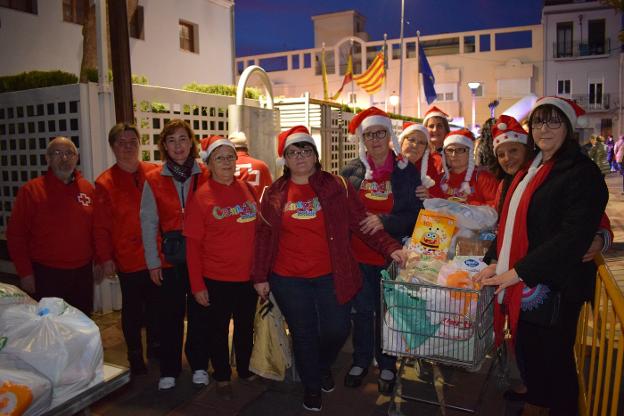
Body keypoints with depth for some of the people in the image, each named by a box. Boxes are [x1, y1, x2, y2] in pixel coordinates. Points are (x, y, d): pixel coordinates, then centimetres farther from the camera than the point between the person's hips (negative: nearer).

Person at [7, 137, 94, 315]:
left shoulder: (87, 188, 5)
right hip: (46, 275, -3)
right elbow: (16, 234, -5)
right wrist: (25, 273, -7)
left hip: (83, 272, 4)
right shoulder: (31, 190, -6)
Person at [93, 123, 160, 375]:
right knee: (132, 308, 11)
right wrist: (104, 258, -7)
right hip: (128, 258, -2)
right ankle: (135, 356, 28)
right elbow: (101, 226, -3)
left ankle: (155, 346, 37)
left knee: (156, 304, 16)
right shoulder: (105, 183, -3)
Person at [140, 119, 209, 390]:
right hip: (169, 257, 0)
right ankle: (168, 370, 25)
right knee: (170, 314, 9)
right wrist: (153, 261, -2)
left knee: (199, 312, 10)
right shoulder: (153, 180, 0)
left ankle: (199, 365, 28)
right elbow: (148, 223, 1)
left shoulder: (205, 177, -1)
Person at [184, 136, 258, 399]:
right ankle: (222, 377, 35)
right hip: (216, 279, -3)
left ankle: (245, 369, 42)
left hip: (248, 276, 3)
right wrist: (197, 285, -10)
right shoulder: (201, 197, -9)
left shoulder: (247, 188, 1)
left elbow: (260, 228, 9)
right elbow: (193, 244, -8)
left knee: (246, 327, 19)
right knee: (217, 330, 13)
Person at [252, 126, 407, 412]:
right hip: (288, 280, 1)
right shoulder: (274, 194, 2)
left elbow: (361, 223, -4)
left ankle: (323, 366, 40)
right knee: (304, 335, 10)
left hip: (331, 277, 0)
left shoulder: (337, 186, -2)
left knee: (337, 330, 5)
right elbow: (264, 236, 4)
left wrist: (391, 248, -15)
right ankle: (312, 386, 35)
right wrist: (260, 276, 4)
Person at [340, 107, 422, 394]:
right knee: (362, 310, 14)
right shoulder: (352, 170, 2)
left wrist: (385, 221, -18)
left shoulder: (406, 171, -3)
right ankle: (361, 361, 34)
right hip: (357, 254, 2)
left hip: (391, 254, -1)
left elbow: (416, 214, -6)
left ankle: (387, 366, 30)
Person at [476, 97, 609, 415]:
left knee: (554, 358, 9)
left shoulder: (582, 173, -13)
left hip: (553, 289, -7)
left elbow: (573, 237, -22)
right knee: (528, 352, 20)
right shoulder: (530, 169, 12)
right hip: (520, 285, 7)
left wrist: (517, 272, -21)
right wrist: (496, 261, 2)